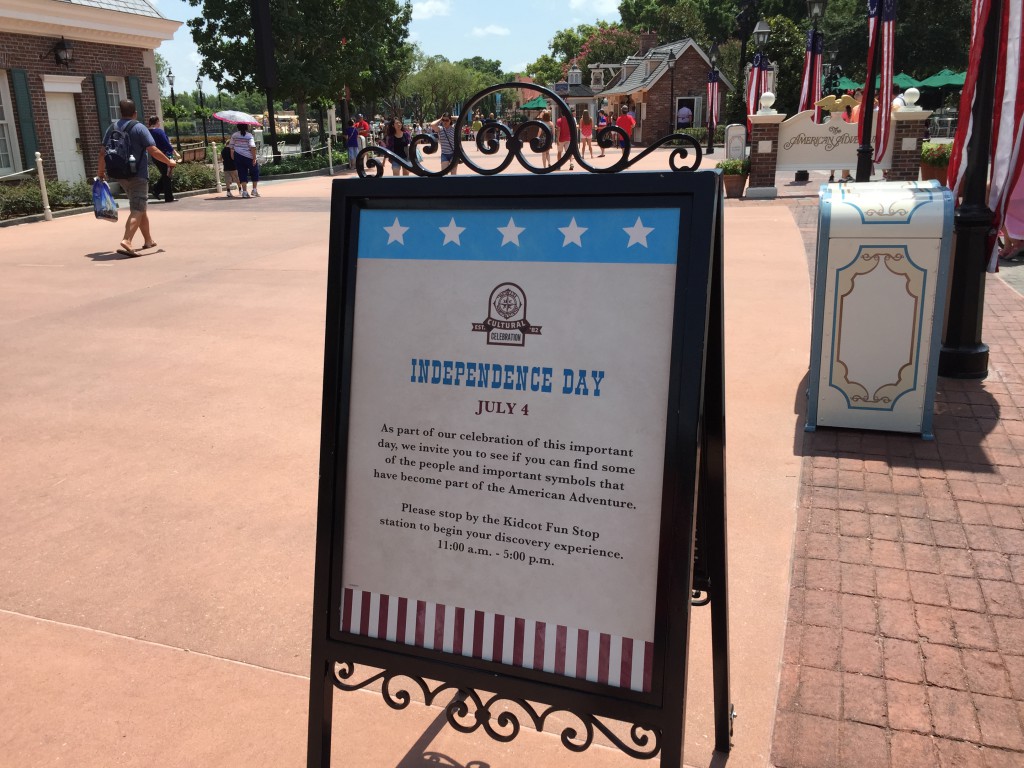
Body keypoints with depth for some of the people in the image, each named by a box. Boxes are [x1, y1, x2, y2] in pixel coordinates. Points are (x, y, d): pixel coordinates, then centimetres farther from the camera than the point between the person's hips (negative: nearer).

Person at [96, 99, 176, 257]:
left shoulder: (112, 128, 9)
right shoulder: (139, 128, -8)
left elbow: (103, 152, 7)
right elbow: (153, 151, -16)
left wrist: (100, 171, 18)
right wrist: (169, 162, -3)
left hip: (121, 175, 7)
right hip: (138, 175, -7)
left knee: (140, 207, 20)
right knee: (137, 210, -9)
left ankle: (148, 240, 30)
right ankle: (126, 242, -26)